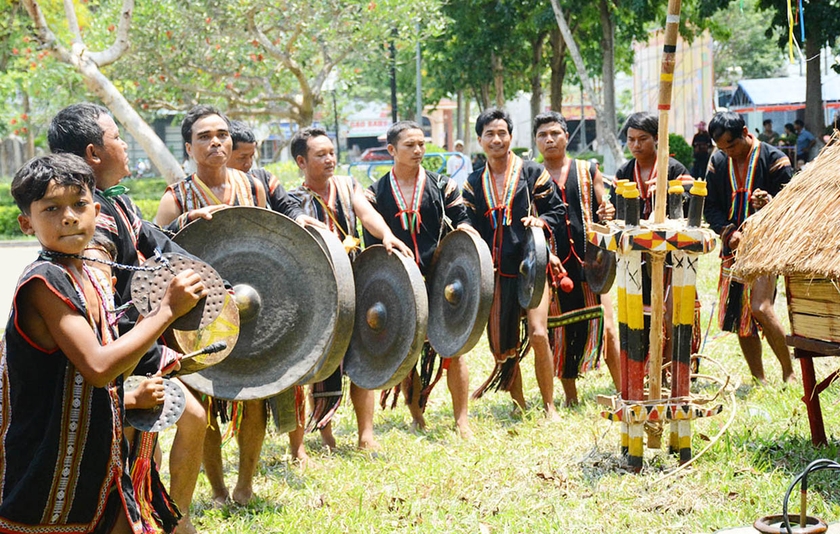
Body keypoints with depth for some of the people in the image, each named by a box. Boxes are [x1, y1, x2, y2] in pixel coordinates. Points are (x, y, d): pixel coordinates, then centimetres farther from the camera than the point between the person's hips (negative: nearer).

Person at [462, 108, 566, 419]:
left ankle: (549, 406, -1)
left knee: (538, 334, -15)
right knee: (500, 341, 3)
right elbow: (472, 225, 10)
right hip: (497, 271, 3)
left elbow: (557, 211, 6)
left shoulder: (533, 173, 3)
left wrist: (541, 221, -14)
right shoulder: (474, 183, 12)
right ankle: (518, 404, 23)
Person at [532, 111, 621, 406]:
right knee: (560, 333, 5)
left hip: (588, 262, 0)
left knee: (605, 327, -5)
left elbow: (602, 215, 11)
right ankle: (570, 395, 17)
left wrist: (608, 213, -12)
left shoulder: (588, 171, 9)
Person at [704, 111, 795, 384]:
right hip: (733, 247, 5)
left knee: (759, 308, -20)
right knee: (738, 316, 5)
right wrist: (729, 232, -9)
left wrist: (770, 203, -28)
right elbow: (710, 207, 9)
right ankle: (758, 380, 16)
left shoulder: (774, 159, -6)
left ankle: (789, 373, -5)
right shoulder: (718, 162, 7)